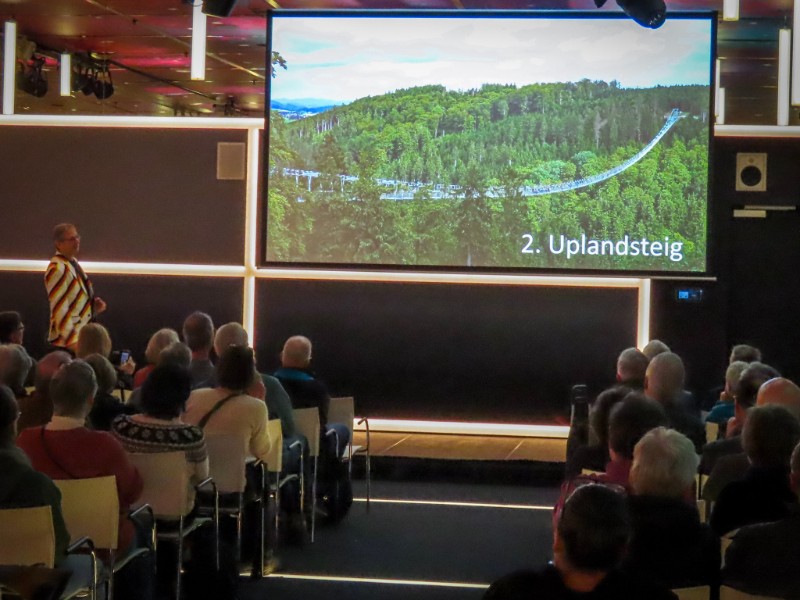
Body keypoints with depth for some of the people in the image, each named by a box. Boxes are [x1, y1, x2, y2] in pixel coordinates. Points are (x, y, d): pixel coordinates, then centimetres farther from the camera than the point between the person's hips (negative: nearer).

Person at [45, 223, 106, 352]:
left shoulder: (73, 263, 10)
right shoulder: (58, 269, -17)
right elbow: (59, 308, -21)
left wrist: (94, 307, 3)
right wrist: (71, 340, -22)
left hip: (82, 335, 9)